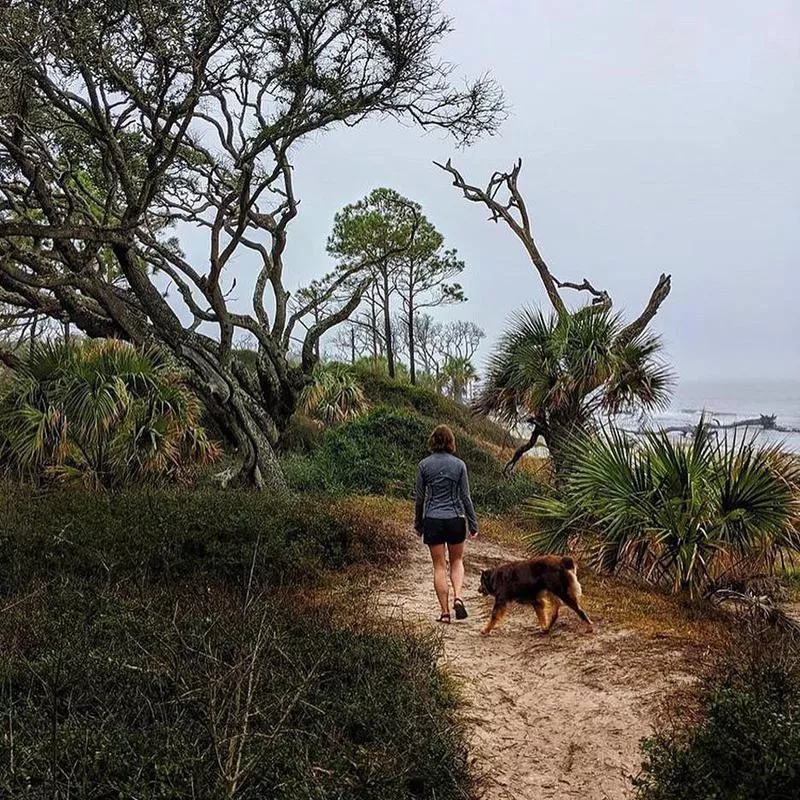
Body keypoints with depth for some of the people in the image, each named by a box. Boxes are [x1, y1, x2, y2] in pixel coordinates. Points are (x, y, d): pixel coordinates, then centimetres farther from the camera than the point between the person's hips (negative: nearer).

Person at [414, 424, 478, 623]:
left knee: (439, 566, 7)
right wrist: (473, 523, 6)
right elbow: (465, 497, -1)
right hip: (455, 519, 0)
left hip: (432, 521, 0)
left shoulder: (424, 465, -3)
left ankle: (445, 612, 7)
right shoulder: (459, 465, -3)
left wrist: (418, 523, 12)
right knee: (457, 561, 19)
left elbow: (420, 497, 1)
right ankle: (458, 597, -3)